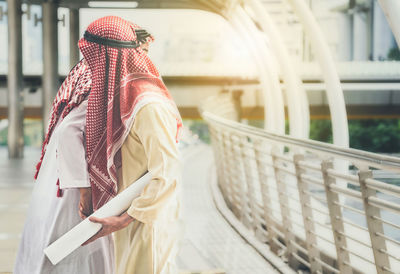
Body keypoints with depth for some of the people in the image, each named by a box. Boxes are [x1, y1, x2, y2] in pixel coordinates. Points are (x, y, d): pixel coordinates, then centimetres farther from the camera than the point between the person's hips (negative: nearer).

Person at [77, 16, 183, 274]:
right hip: (131, 215, 9)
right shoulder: (122, 95, 6)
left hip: (148, 221, -9)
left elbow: (168, 176, -27)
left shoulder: (149, 106, -25)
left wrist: (123, 221, -26)